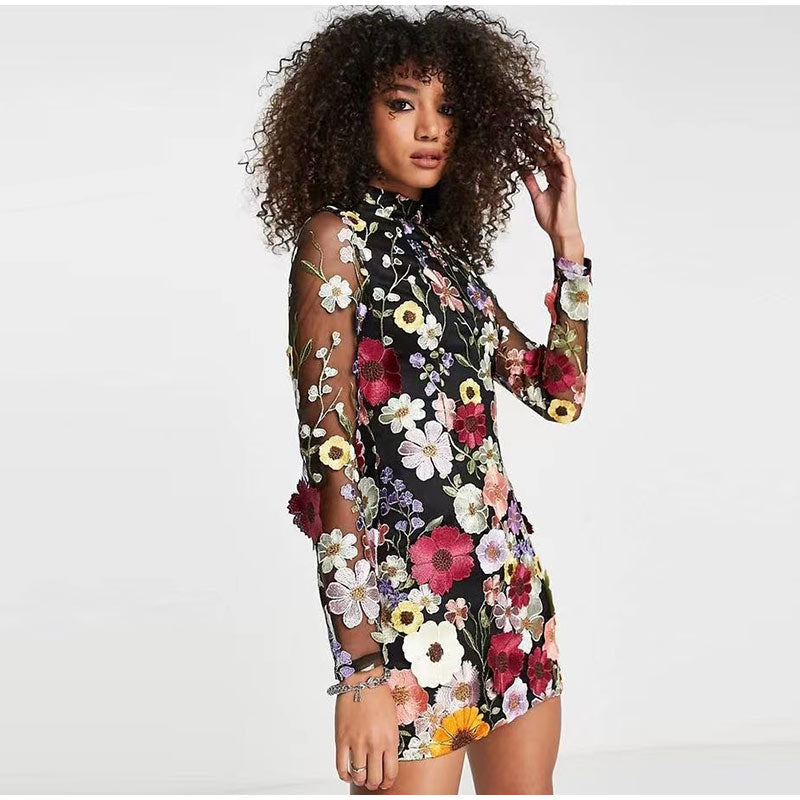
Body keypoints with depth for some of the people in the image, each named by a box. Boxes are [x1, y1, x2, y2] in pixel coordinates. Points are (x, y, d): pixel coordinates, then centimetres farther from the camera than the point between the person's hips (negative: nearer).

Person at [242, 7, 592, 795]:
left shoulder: (447, 253, 14)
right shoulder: (334, 238, -6)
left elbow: (561, 395, 17)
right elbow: (328, 452, -14)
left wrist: (568, 243, 11)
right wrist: (360, 665, -19)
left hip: (509, 574, 7)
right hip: (405, 587, -7)